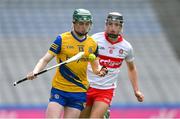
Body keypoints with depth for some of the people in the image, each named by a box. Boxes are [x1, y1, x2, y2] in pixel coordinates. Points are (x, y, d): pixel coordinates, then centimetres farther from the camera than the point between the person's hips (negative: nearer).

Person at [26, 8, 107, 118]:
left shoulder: (93, 44, 6)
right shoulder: (62, 39, -5)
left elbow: (95, 67, 17)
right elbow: (45, 60, -5)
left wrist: (100, 71, -7)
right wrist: (35, 72, -23)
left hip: (79, 92, 3)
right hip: (59, 89, -3)